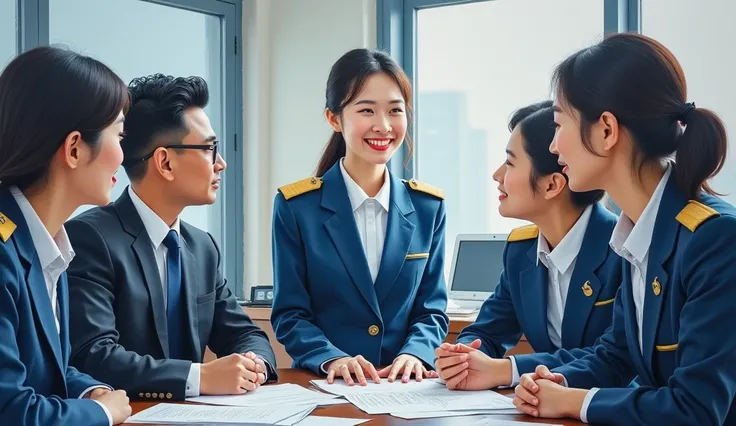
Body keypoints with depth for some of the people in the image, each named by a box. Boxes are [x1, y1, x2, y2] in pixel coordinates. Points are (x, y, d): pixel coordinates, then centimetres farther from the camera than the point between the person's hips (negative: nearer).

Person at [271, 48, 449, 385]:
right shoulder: (296, 207, -1)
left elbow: (432, 310, 9)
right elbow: (289, 314, -1)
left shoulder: (428, 208, 8)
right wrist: (332, 359, -18)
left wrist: (414, 354, -11)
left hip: (404, 386, 2)